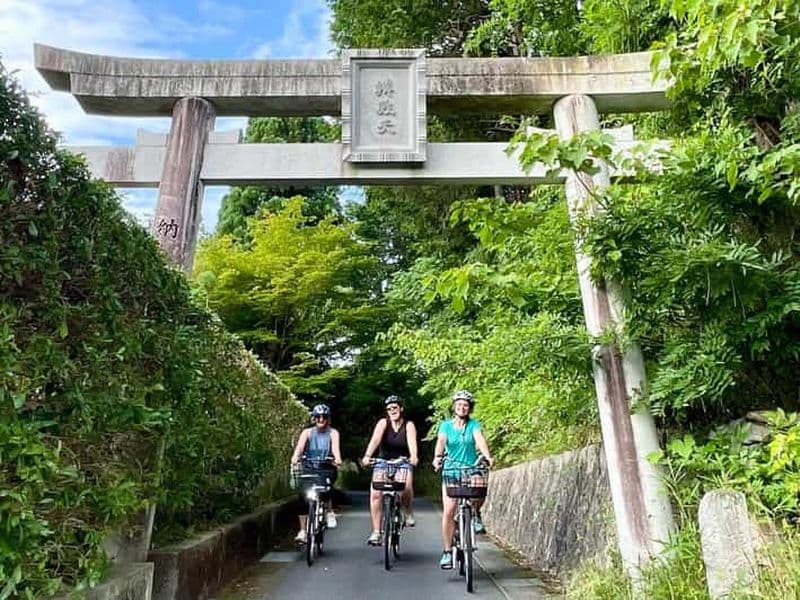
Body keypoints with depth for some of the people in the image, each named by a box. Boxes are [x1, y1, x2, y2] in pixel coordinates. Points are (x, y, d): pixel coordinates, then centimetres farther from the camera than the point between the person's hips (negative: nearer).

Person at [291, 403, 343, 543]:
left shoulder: (333, 433, 2)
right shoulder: (307, 432, 4)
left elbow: (335, 447, -16)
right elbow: (300, 446, -14)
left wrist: (337, 459, -38)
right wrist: (295, 457, -35)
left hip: (327, 470, -1)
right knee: (303, 496, -17)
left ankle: (329, 512, -4)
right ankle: (302, 531, -5)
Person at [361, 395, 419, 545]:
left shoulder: (408, 425, -8)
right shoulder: (383, 423, -7)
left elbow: (412, 441, -25)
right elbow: (375, 439, -23)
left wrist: (413, 456, -46)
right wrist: (367, 456, -40)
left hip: (403, 463, -1)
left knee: (406, 487, -27)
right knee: (375, 493, -19)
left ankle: (408, 512, 7)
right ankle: (376, 532, -6)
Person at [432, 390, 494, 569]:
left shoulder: (474, 425, 3)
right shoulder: (446, 425, 2)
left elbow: (480, 439, -15)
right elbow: (441, 441, -14)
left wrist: (487, 456, -34)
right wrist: (437, 457, -35)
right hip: (451, 471, 0)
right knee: (449, 511, -10)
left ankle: (476, 515, 7)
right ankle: (447, 552, 5)